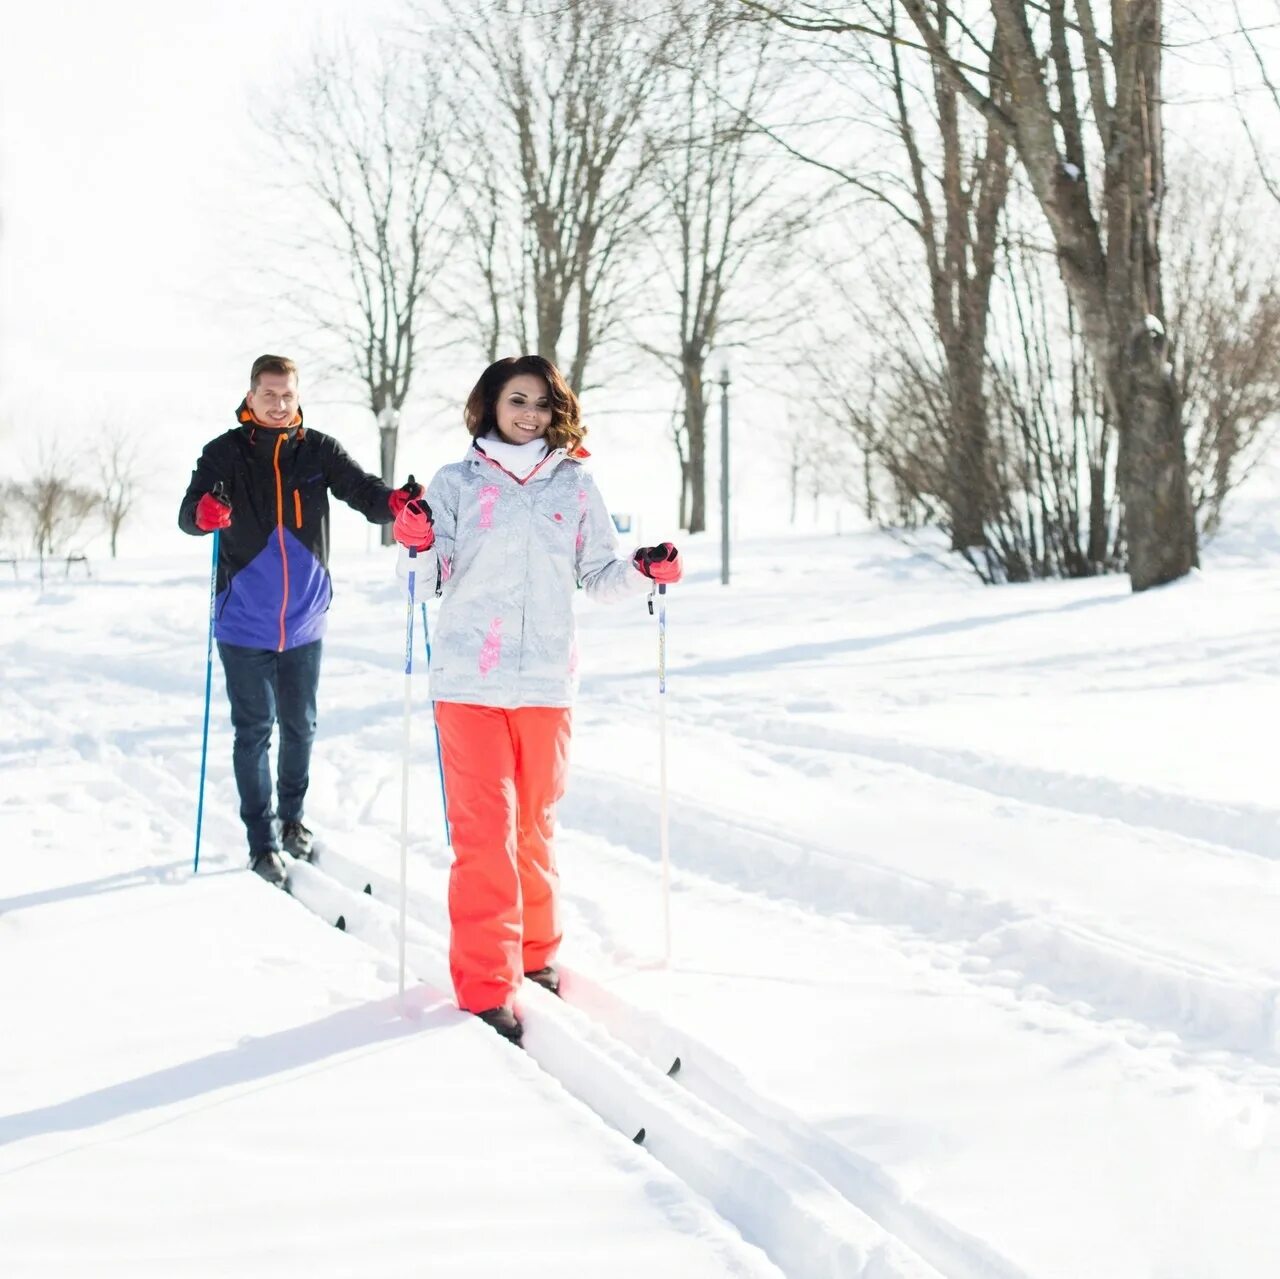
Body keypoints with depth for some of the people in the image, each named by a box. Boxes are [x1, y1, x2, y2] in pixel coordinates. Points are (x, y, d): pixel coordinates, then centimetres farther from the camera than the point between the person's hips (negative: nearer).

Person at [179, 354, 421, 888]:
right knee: (253, 732, 2)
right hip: (245, 622, -2)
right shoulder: (226, 453, -6)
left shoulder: (318, 451, 1)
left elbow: (361, 490, -9)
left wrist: (397, 503, -32)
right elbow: (188, 514, -16)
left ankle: (292, 818, 34)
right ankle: (263, 843, 11)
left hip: (304, 621, 3)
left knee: (299, 726, 14)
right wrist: (207, 512, -41)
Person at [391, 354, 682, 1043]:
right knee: (484, 830, -7)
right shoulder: (456, 482, 4)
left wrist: (642, 570, -8)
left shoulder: (575, 485, 9)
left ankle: (534, 952, 30)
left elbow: (599, 576, 11)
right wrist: (417, 545, -17)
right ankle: (485, 985, -5)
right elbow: (433, 576, 3)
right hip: (470, 681, -2)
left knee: (534, 825, 14)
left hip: (547, 680, 2)